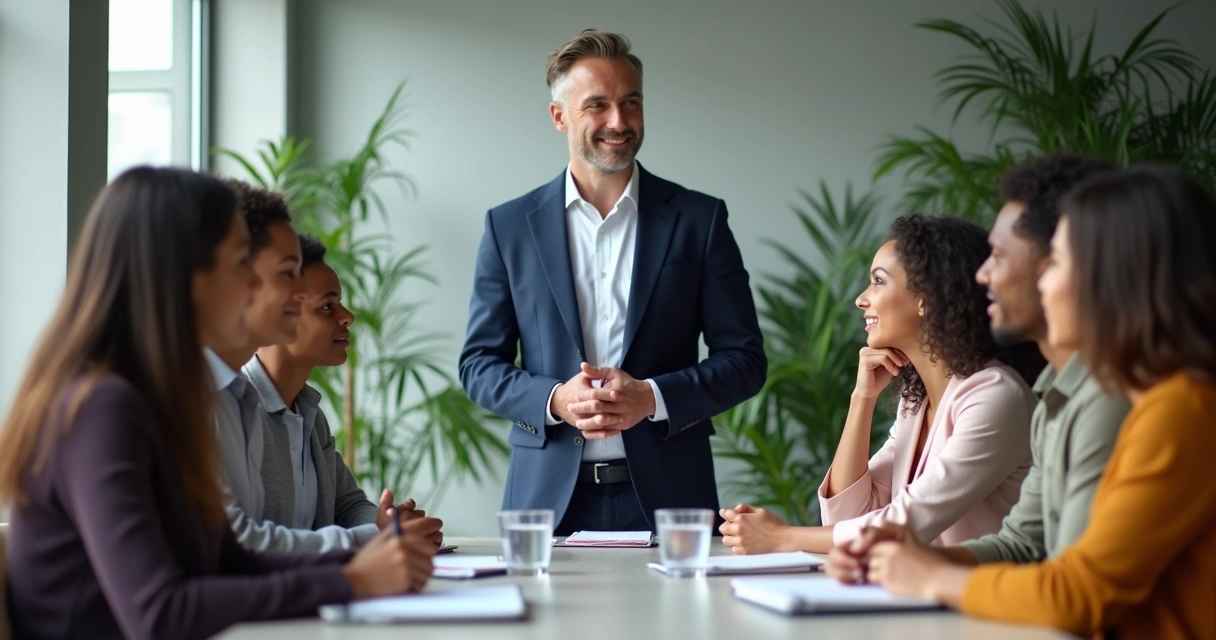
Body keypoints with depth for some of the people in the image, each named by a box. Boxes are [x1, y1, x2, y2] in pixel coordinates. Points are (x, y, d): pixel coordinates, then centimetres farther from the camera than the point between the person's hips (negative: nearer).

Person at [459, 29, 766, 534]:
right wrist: (555, 400, -12)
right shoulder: (510, 226, 6)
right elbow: (479, 363, 7)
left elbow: (744, 359, 3)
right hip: (548, 497, 0)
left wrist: (652, 397, -13)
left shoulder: (699, 220, 4)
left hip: (666, 496, 0)